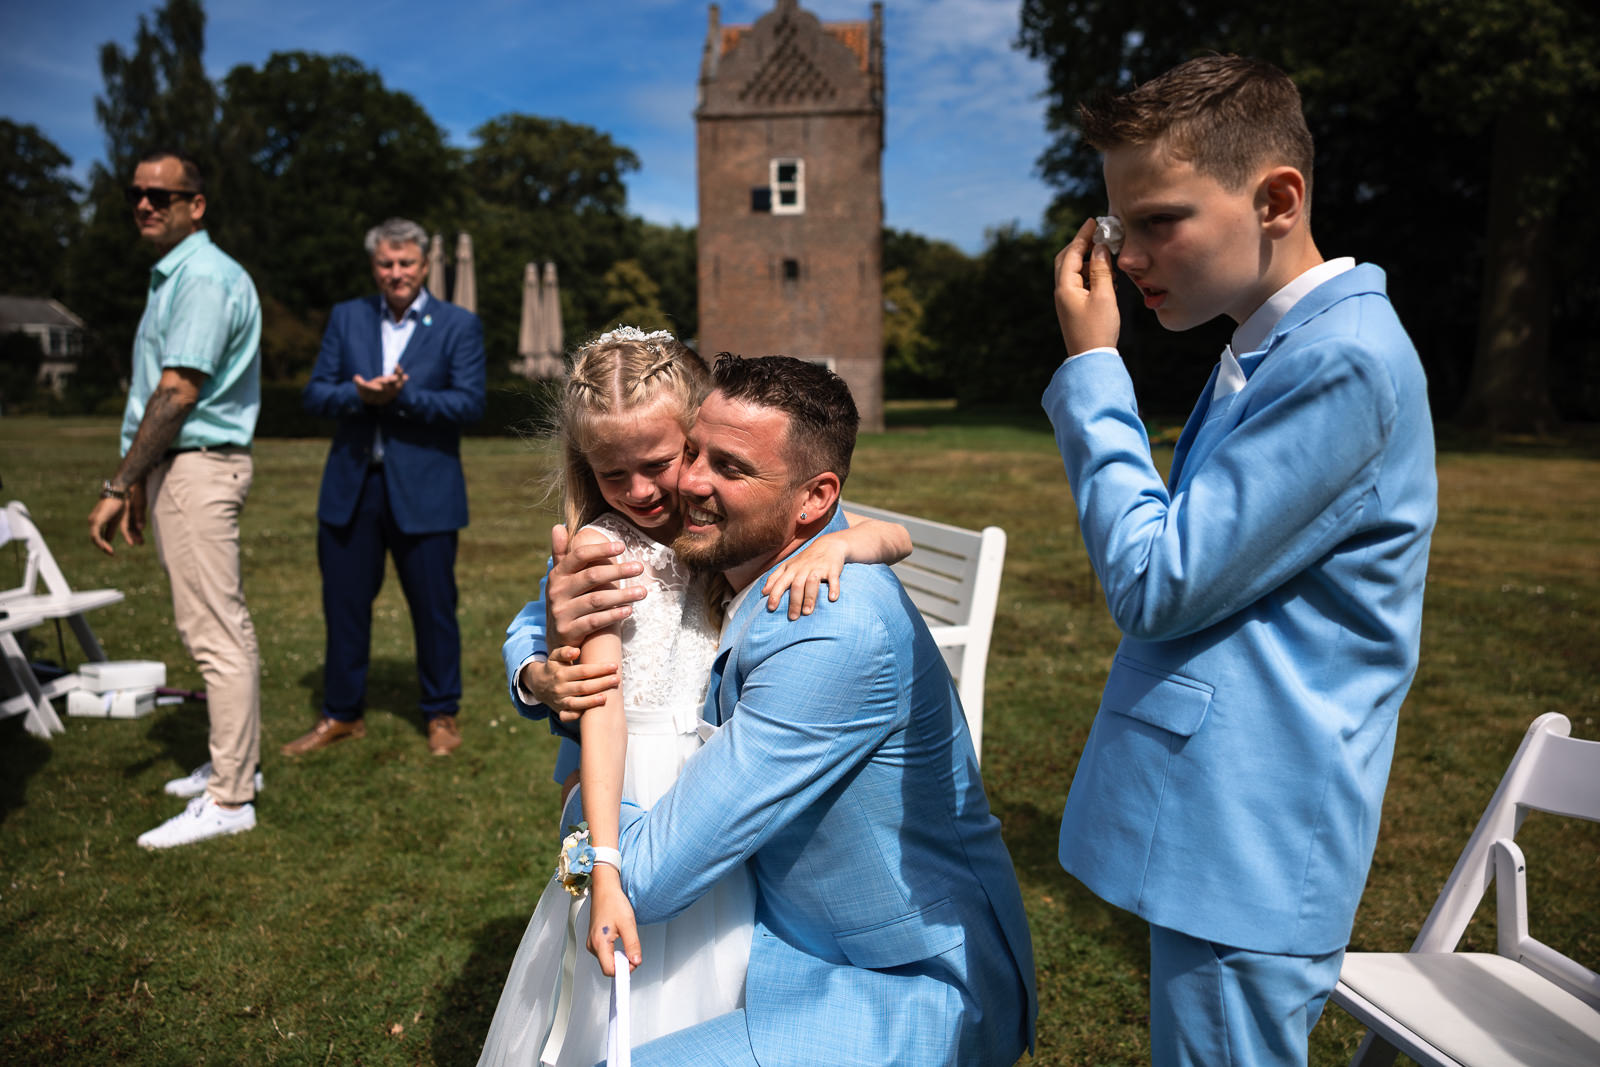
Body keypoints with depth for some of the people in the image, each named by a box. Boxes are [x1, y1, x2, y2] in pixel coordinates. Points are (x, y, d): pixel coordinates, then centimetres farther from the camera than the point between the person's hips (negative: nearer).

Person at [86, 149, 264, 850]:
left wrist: (116, 487, -18)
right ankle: (237, 762, 26)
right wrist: (140, 481, 19)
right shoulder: (171, 275, 19)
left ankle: (229, 800, -1)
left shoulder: (204, 277, -14)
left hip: (199, 468, -11)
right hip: (176, 468, 11)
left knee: (215, 633, -7)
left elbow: (177, 393, -20)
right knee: (220, 627, 15)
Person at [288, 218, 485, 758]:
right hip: (350, 489, 3)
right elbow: (314, 394, 5)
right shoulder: (345, 318, 11)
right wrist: (359, 394, -15)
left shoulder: (458, 325, 1)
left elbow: (470, 403, -9)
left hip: (423, 493, -3)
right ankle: (341, 714, 27)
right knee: (344, 604, 10)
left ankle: (442, 715, 22)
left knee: (434, 608, 5)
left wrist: (400, 396, -19)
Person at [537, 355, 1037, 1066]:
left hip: (918, 993, -7)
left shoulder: (837, 634, -33)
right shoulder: (733, 562, -6)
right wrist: (560, 651, -18)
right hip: (797, 932, 8)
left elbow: (647, 879, -28)